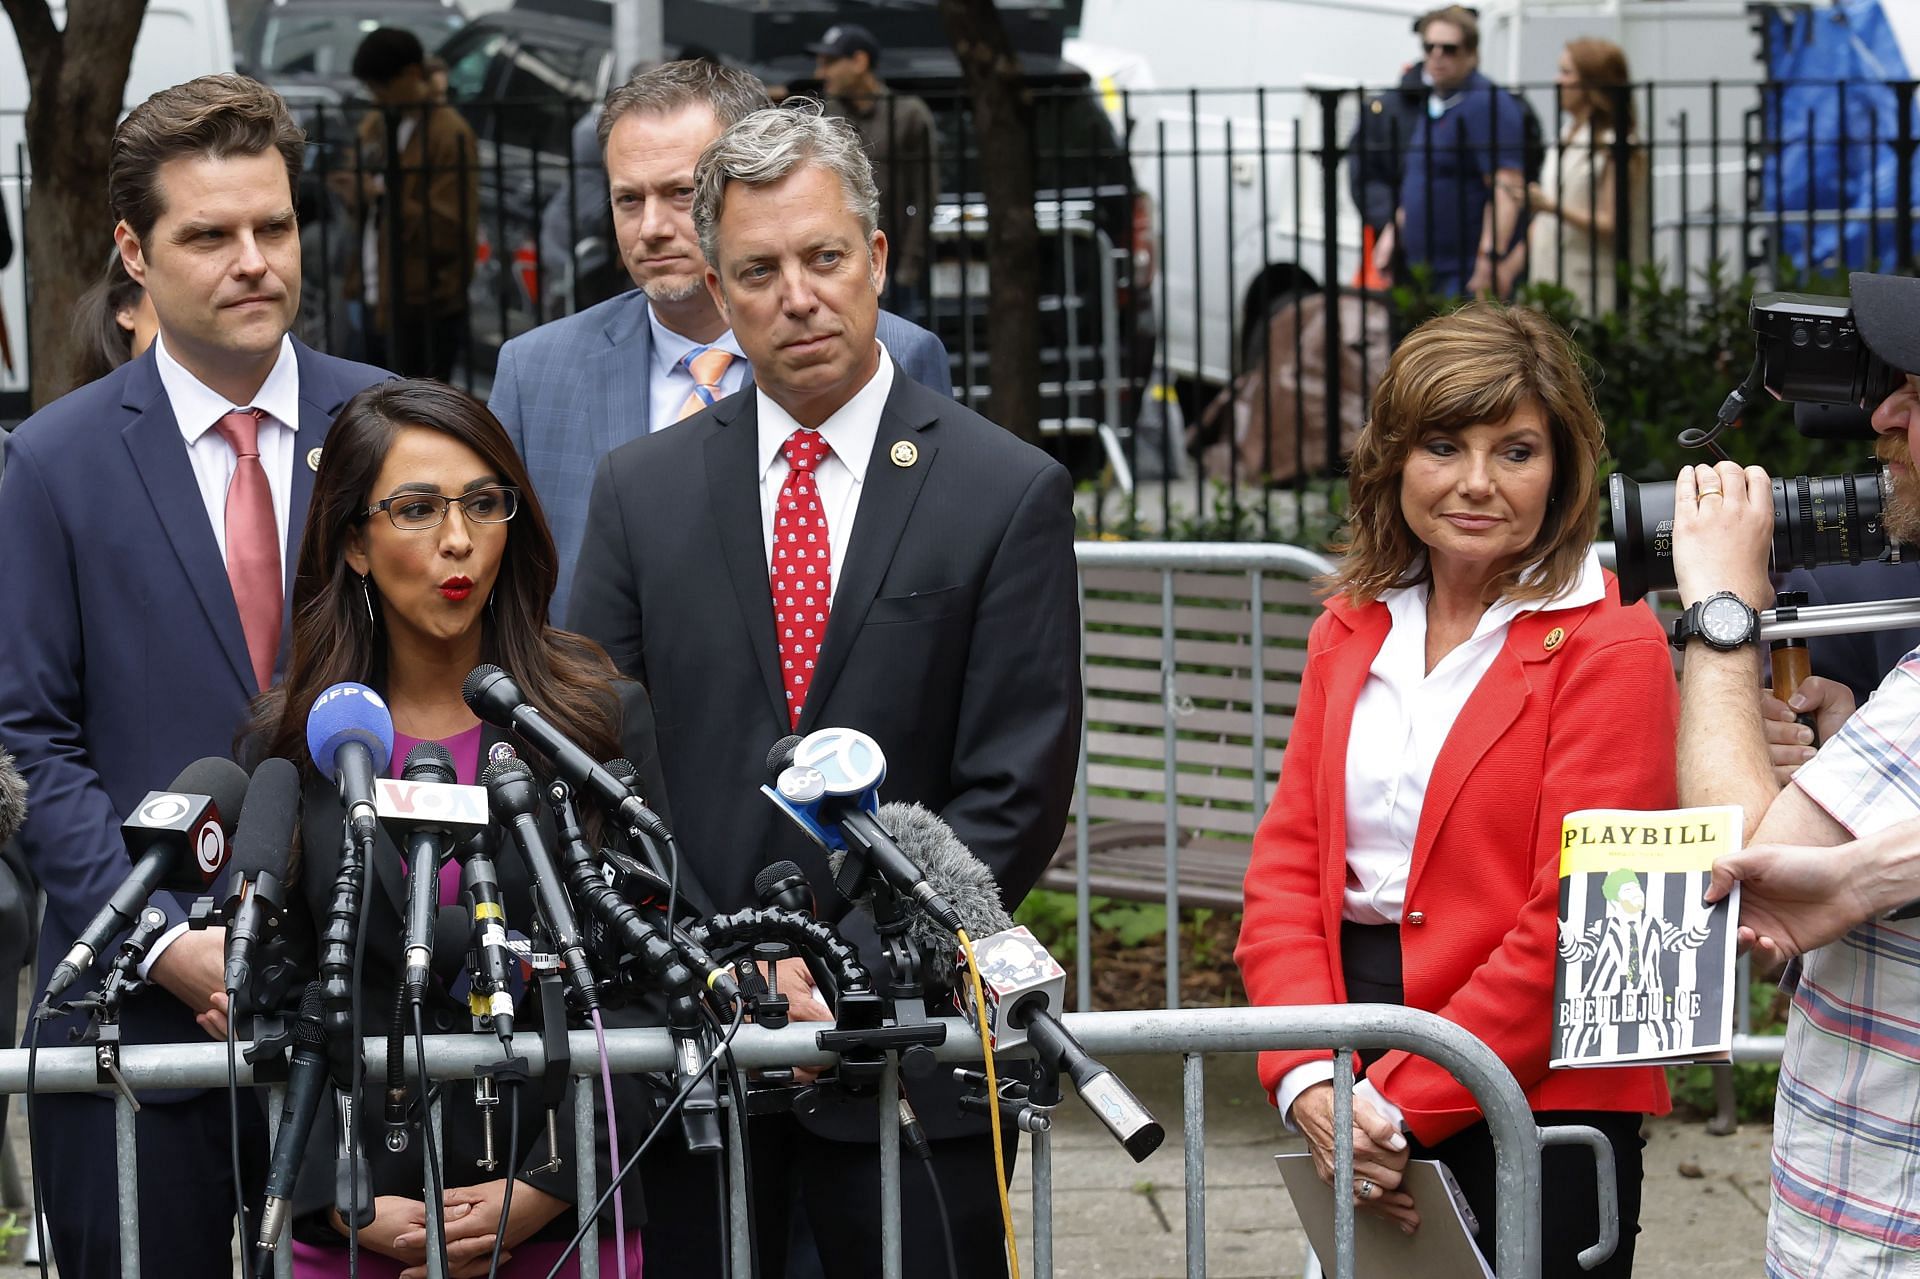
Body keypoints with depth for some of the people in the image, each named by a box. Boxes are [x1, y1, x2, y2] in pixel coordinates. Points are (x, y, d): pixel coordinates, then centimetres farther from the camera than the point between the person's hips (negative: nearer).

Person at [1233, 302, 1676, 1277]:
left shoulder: (1612, 647, -8)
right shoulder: (1350, 630, 11)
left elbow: (1571, 924, -14)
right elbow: (1286, 866, 6)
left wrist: (1403, 1100, -15)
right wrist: (1308, 1079, -9)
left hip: (1538, 1101, -5)